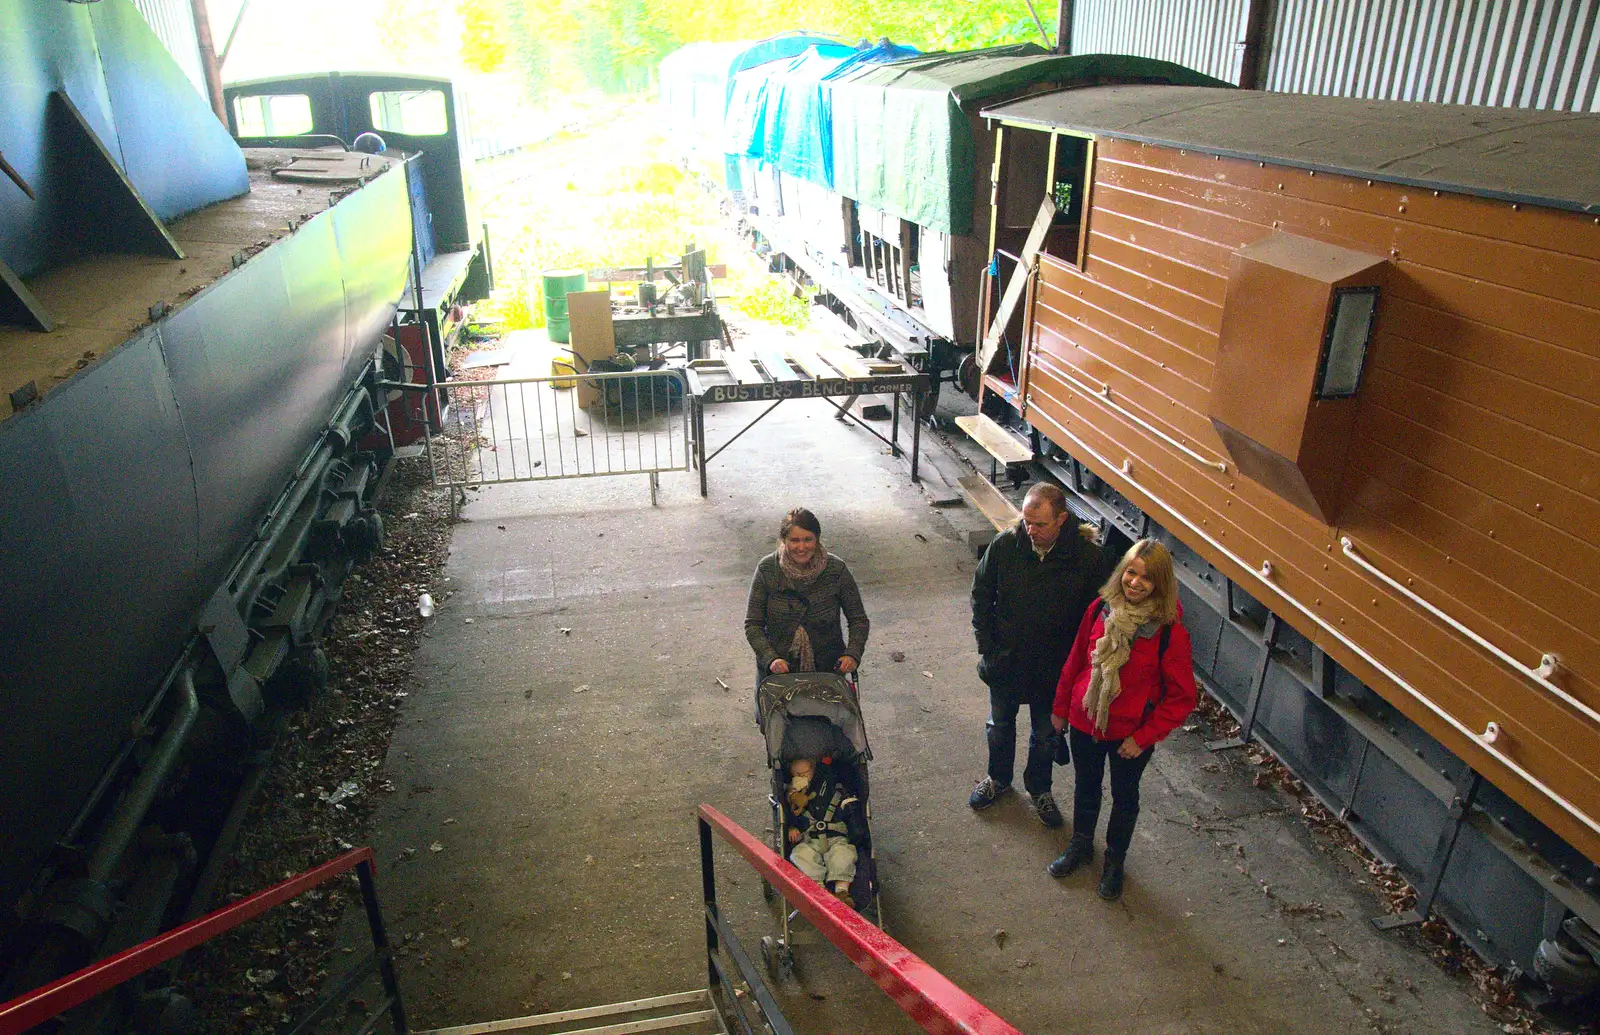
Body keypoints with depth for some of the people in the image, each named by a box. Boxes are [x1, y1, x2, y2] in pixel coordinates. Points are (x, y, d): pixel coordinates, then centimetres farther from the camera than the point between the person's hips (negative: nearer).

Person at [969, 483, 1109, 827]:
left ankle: (1039, 788, 47)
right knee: (1000, 726, 23)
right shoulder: (1005, 544, -18)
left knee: (1046, 735, 20)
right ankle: (998, 779, 50)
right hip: (1005, 660, 1)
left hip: (1054, 668, -1)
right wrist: (986, 645, -6)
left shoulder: (1087, 558, -22)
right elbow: (981, 595, -3)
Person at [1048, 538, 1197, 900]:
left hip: (1131, 734, -3)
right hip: (1085, 722, 3)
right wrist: (1061, 708, 9)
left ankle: (1115, 859, 46)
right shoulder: (1100, 610, -12)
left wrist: (1144, 737, -15)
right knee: (1085, 788, 24)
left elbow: (1182, 696, -15)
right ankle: (1081, 845, 50)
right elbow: (1075, 662, 1)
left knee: (1124, 796, 21)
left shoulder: (1170, 632, -23)